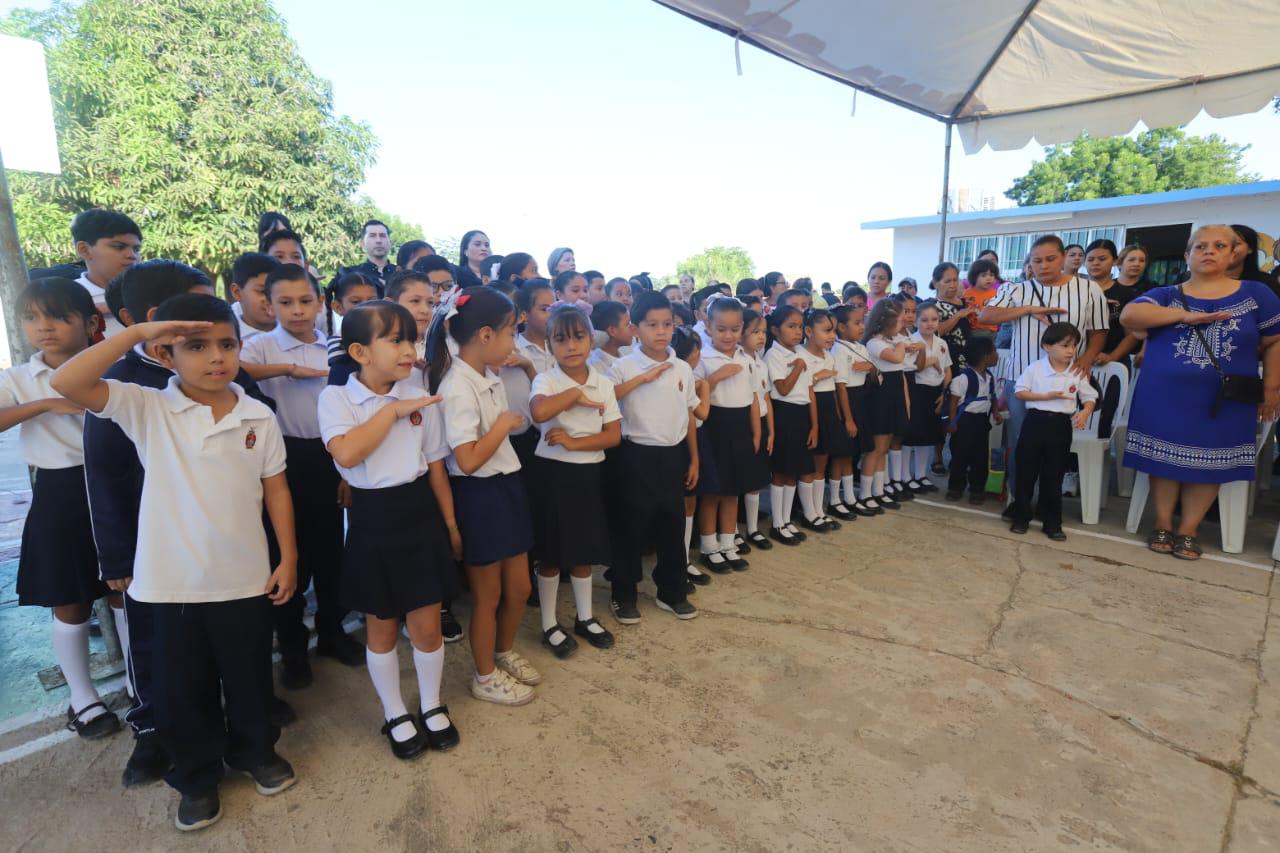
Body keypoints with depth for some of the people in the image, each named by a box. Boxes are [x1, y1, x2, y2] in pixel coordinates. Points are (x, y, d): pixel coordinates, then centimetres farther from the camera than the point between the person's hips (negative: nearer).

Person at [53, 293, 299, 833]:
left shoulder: (259, 417, -5)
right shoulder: (146, 410, -7)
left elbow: (276, 490, 2)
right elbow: (66, 384, -20)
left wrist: (288, 558, 1)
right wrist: (134, 334, -22)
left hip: (244, 577, 1)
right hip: (172, 581, 0)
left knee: (249, 675, 18)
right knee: (182, 685, 16)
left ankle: (255, 752, 44)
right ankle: (196, 776, 39)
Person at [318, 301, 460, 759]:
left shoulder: (420, 398, 0)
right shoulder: (336, 398, -8)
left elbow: (436, 467, 6)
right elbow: (347, 454, -27)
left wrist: (451, 524, 8)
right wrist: (393, 409, -20)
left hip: (421, 514, 2)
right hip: (372, 519, -2)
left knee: (427, 625, 10)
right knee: (381, 627, 14)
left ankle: (432, 706, 35)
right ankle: (395, 714, 36)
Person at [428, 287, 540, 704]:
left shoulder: (491, 378, 6)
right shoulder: (458, 388, -21)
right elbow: (468, 461, -26)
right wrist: (504, 423, -17)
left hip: (507, 487, 8)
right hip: (479, 495, -8)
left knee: (519, 588, 19)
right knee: (488, 595, 10)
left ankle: (505, 654, 44)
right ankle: (485, 677, 32)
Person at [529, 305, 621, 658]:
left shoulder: (603, 384, 1)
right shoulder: (546, 380, -10)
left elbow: (614, 436, -4)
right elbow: (539, 412, -34)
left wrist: (574, 443, -16)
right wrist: (575, 393, -21)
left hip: (588, 473, 4)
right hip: (553, 473, -3)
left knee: (584, 550, 16)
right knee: (551, 553, 7)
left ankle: (585, 618, 33)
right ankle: (550, 625, 24)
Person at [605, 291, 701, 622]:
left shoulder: (682, 368, 5)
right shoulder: (624, 366, -8)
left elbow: (689, 415, 11)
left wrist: (694, 458, 12)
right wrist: (641, 379, -21)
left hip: (673, 455, 4)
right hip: (637, 456, -4)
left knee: (672, 526, 14)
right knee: (630, 527, 6)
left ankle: (672, 592, 30)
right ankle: (623, 594, 23)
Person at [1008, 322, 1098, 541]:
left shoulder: (1078, 373, 2)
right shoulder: (1034, 368, -4)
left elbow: (1090, 398, 7)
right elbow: (1019, 392, -3)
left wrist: (1085, 413, -14)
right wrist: (1045, 396, -14)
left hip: (1061, 425, 2)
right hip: (1036, 421, -1)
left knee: (1053, 475, 7)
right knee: (1026, 471, 3)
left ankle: (1052, 523, 16)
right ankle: (1021, 517, 15)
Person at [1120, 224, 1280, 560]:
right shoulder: (1166, 295, 3)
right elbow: (1128, 316, -15)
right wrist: (1185, 315, -22)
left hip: (1224, 402, 1)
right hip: (1164, 399, -1)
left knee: (1208, 465, 6)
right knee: (1164, 460, 4)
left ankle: (1187, 531, 17)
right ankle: (1162, 525, 17)